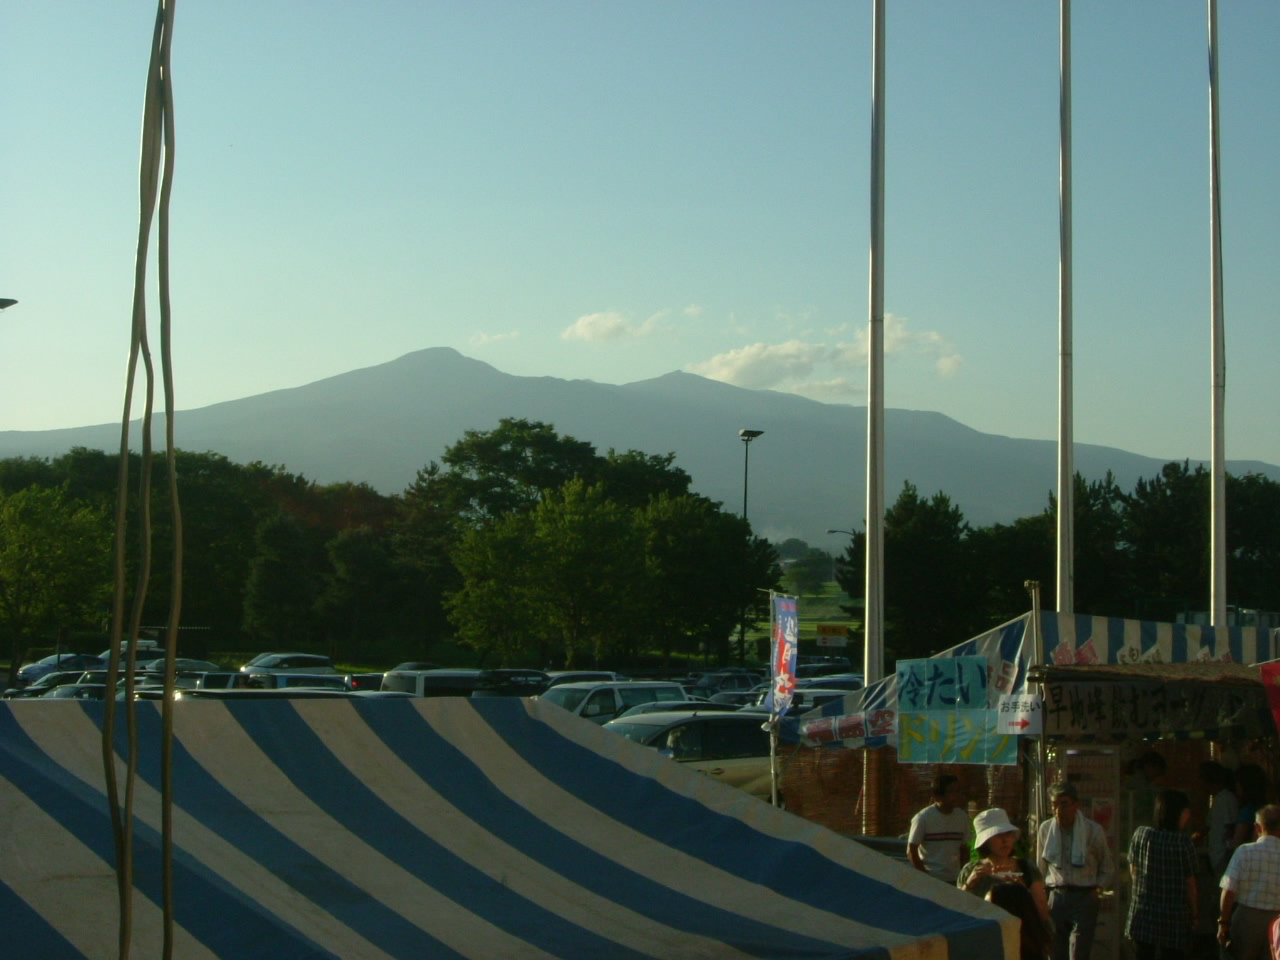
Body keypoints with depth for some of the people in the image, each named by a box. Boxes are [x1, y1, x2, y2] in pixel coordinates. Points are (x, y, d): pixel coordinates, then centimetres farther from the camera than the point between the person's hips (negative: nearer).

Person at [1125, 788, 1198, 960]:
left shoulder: (1140, 834, -2)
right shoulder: (1183, 842, -13)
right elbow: (1190, 884, -7)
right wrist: (1194, 916, 5)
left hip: (1142, 915, 3)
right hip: (1175, 920, -3)